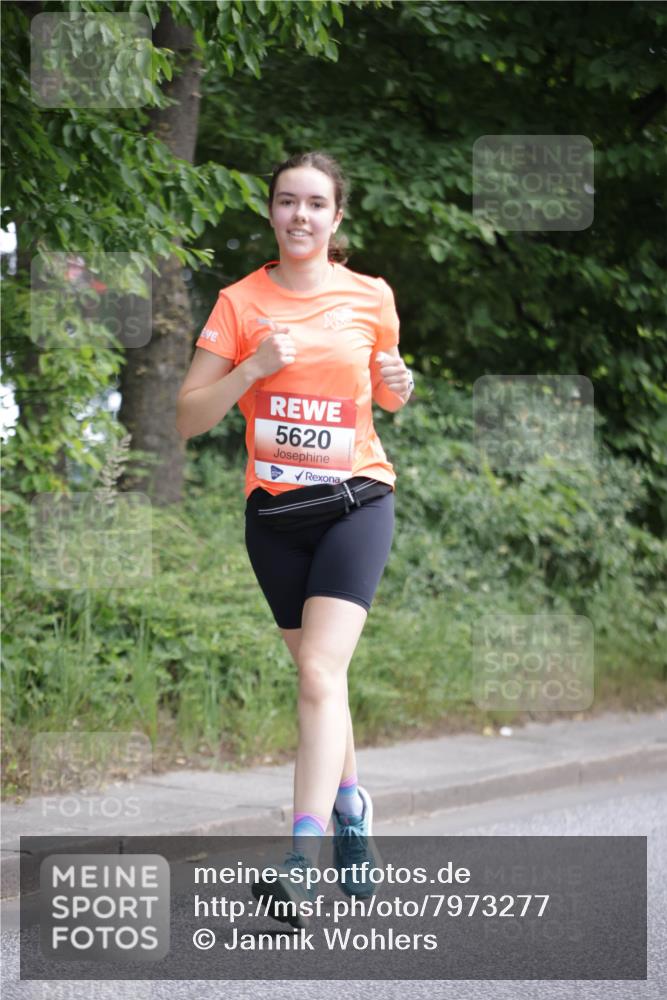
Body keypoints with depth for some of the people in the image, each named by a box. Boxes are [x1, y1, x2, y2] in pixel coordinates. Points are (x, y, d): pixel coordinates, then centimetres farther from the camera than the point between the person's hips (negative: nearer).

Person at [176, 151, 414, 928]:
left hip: (355, 502, -2)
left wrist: (397, 387, -4)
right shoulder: (241, 302, 0)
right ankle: (350, 807, 39)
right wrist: (252, 369, -17)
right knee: (317, 675, 13)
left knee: (320, 673, -17)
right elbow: (188, 419, -3)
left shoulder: (371, 299, 2)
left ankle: (299, 864, -26)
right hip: (274, 512, 2)